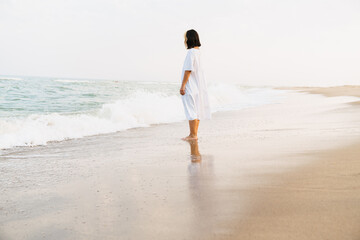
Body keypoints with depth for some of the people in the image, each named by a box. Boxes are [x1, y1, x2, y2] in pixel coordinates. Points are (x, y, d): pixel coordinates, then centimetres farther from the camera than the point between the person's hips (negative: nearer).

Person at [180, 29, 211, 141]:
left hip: (190, 87, -10)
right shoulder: (197, 51, 12)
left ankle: (193, 135, -4)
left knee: (191, 111, -6)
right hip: (197, 86, 10)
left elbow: (188, 70, -21)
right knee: (196, 110, 11)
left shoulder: (191, 52, -17)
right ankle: (194, 134, 17)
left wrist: (182, 86, -18)